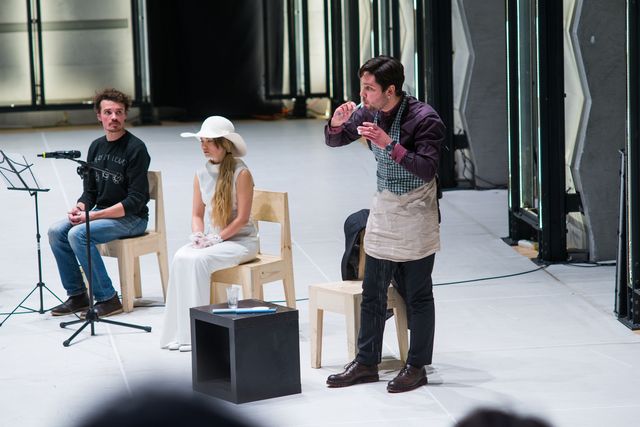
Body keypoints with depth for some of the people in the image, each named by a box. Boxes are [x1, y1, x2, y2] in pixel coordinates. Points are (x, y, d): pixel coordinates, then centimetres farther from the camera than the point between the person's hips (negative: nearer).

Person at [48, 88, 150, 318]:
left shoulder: (135, 148, -13)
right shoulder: (96, 147, 11)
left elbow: (135, 201, -19)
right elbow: (90, 191, 16)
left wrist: (93, 215, -22)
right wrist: (79, 208, -9)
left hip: (131, 218, -8)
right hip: (100, 213, 8)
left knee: (78, 234, -27)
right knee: (56, 231, -10)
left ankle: (107, 299, -19)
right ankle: (77, 295, -1)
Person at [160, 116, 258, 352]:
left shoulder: (241, 173, -10)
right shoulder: (202, 175, 10)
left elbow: (242, 218, -13)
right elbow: (197, 214, 12)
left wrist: (215, 239, -18)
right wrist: (198, 236, -8)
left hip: (240, 240, -5)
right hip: (210, 240, 6)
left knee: (199, 260, -30)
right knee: (180, 258, -24)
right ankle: (180, 331, -23)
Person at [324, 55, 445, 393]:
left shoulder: (424, 118, -19)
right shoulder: (367, 112, -1)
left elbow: (427, 170, -25)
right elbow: (333, 141, 11)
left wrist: (390, 144, -33)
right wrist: (337, 122, -12)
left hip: (416, 214, -6)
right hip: (383, 208, 6)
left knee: (417, 296, 2)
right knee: (372, 293, 10)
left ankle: (417, 367, 12)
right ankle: (366, 363, 19)